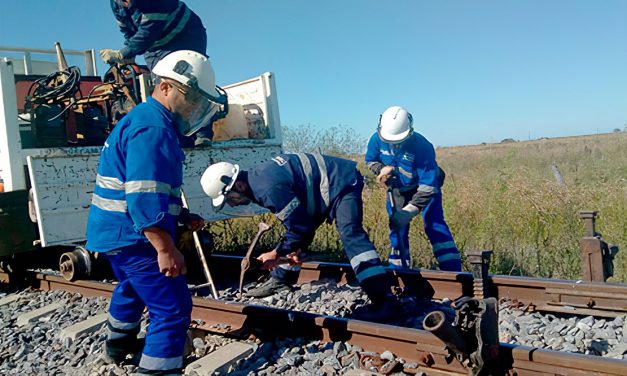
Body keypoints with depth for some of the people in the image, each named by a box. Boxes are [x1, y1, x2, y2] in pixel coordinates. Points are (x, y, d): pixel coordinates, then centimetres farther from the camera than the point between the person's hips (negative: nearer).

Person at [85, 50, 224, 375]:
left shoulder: (143, 119, 14)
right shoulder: (153, 128, -21)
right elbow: (144, 196, -30)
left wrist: (180, 217, 19)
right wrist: (165, 249, -30)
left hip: (115, 232, 11)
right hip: (134, 236, -11)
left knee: (132, 287, 32)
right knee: (173, 309, -10)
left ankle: (118, 346, 54)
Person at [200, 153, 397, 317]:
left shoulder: (269, 187, -31)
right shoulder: (257, 177, 2)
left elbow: (299, 226, -25)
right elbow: (298, 218, 10)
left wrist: (276, 254, -14)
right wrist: (295, 247, 3)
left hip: (342, 183, -11)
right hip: (324, 186, 11)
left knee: (349, 233, -28)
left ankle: (382, 297, -32)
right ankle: (281, 279, 33)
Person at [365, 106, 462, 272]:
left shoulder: (422, 146, -35)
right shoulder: (377, 140, -22)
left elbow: (428, 187, -34)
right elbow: (370, 160, 0)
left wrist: (409, 211, -41)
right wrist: (382, 169, -24)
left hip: (425, 187, -4)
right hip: (397, 189, 4)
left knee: (434, 225, -18)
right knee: (397, 229, 5)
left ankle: (453, 271, -16)